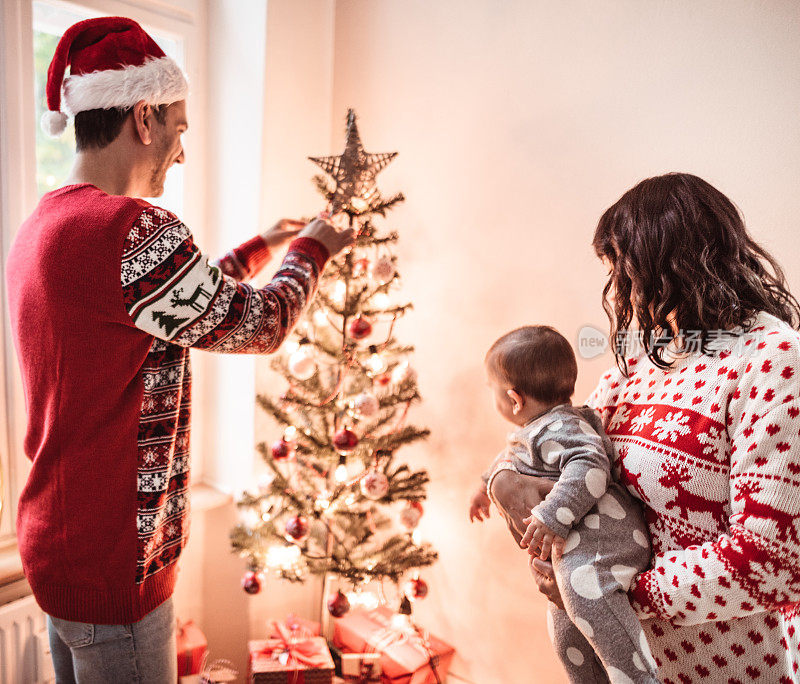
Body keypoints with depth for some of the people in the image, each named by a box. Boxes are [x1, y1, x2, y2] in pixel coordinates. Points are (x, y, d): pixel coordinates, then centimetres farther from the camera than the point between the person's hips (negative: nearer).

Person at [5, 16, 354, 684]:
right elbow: (258, 325, -14)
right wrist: (312, 248, 3)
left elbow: (187, 298, 14)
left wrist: (264, 244, 21)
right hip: (113, 568, -9)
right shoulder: (132, 229, -26)